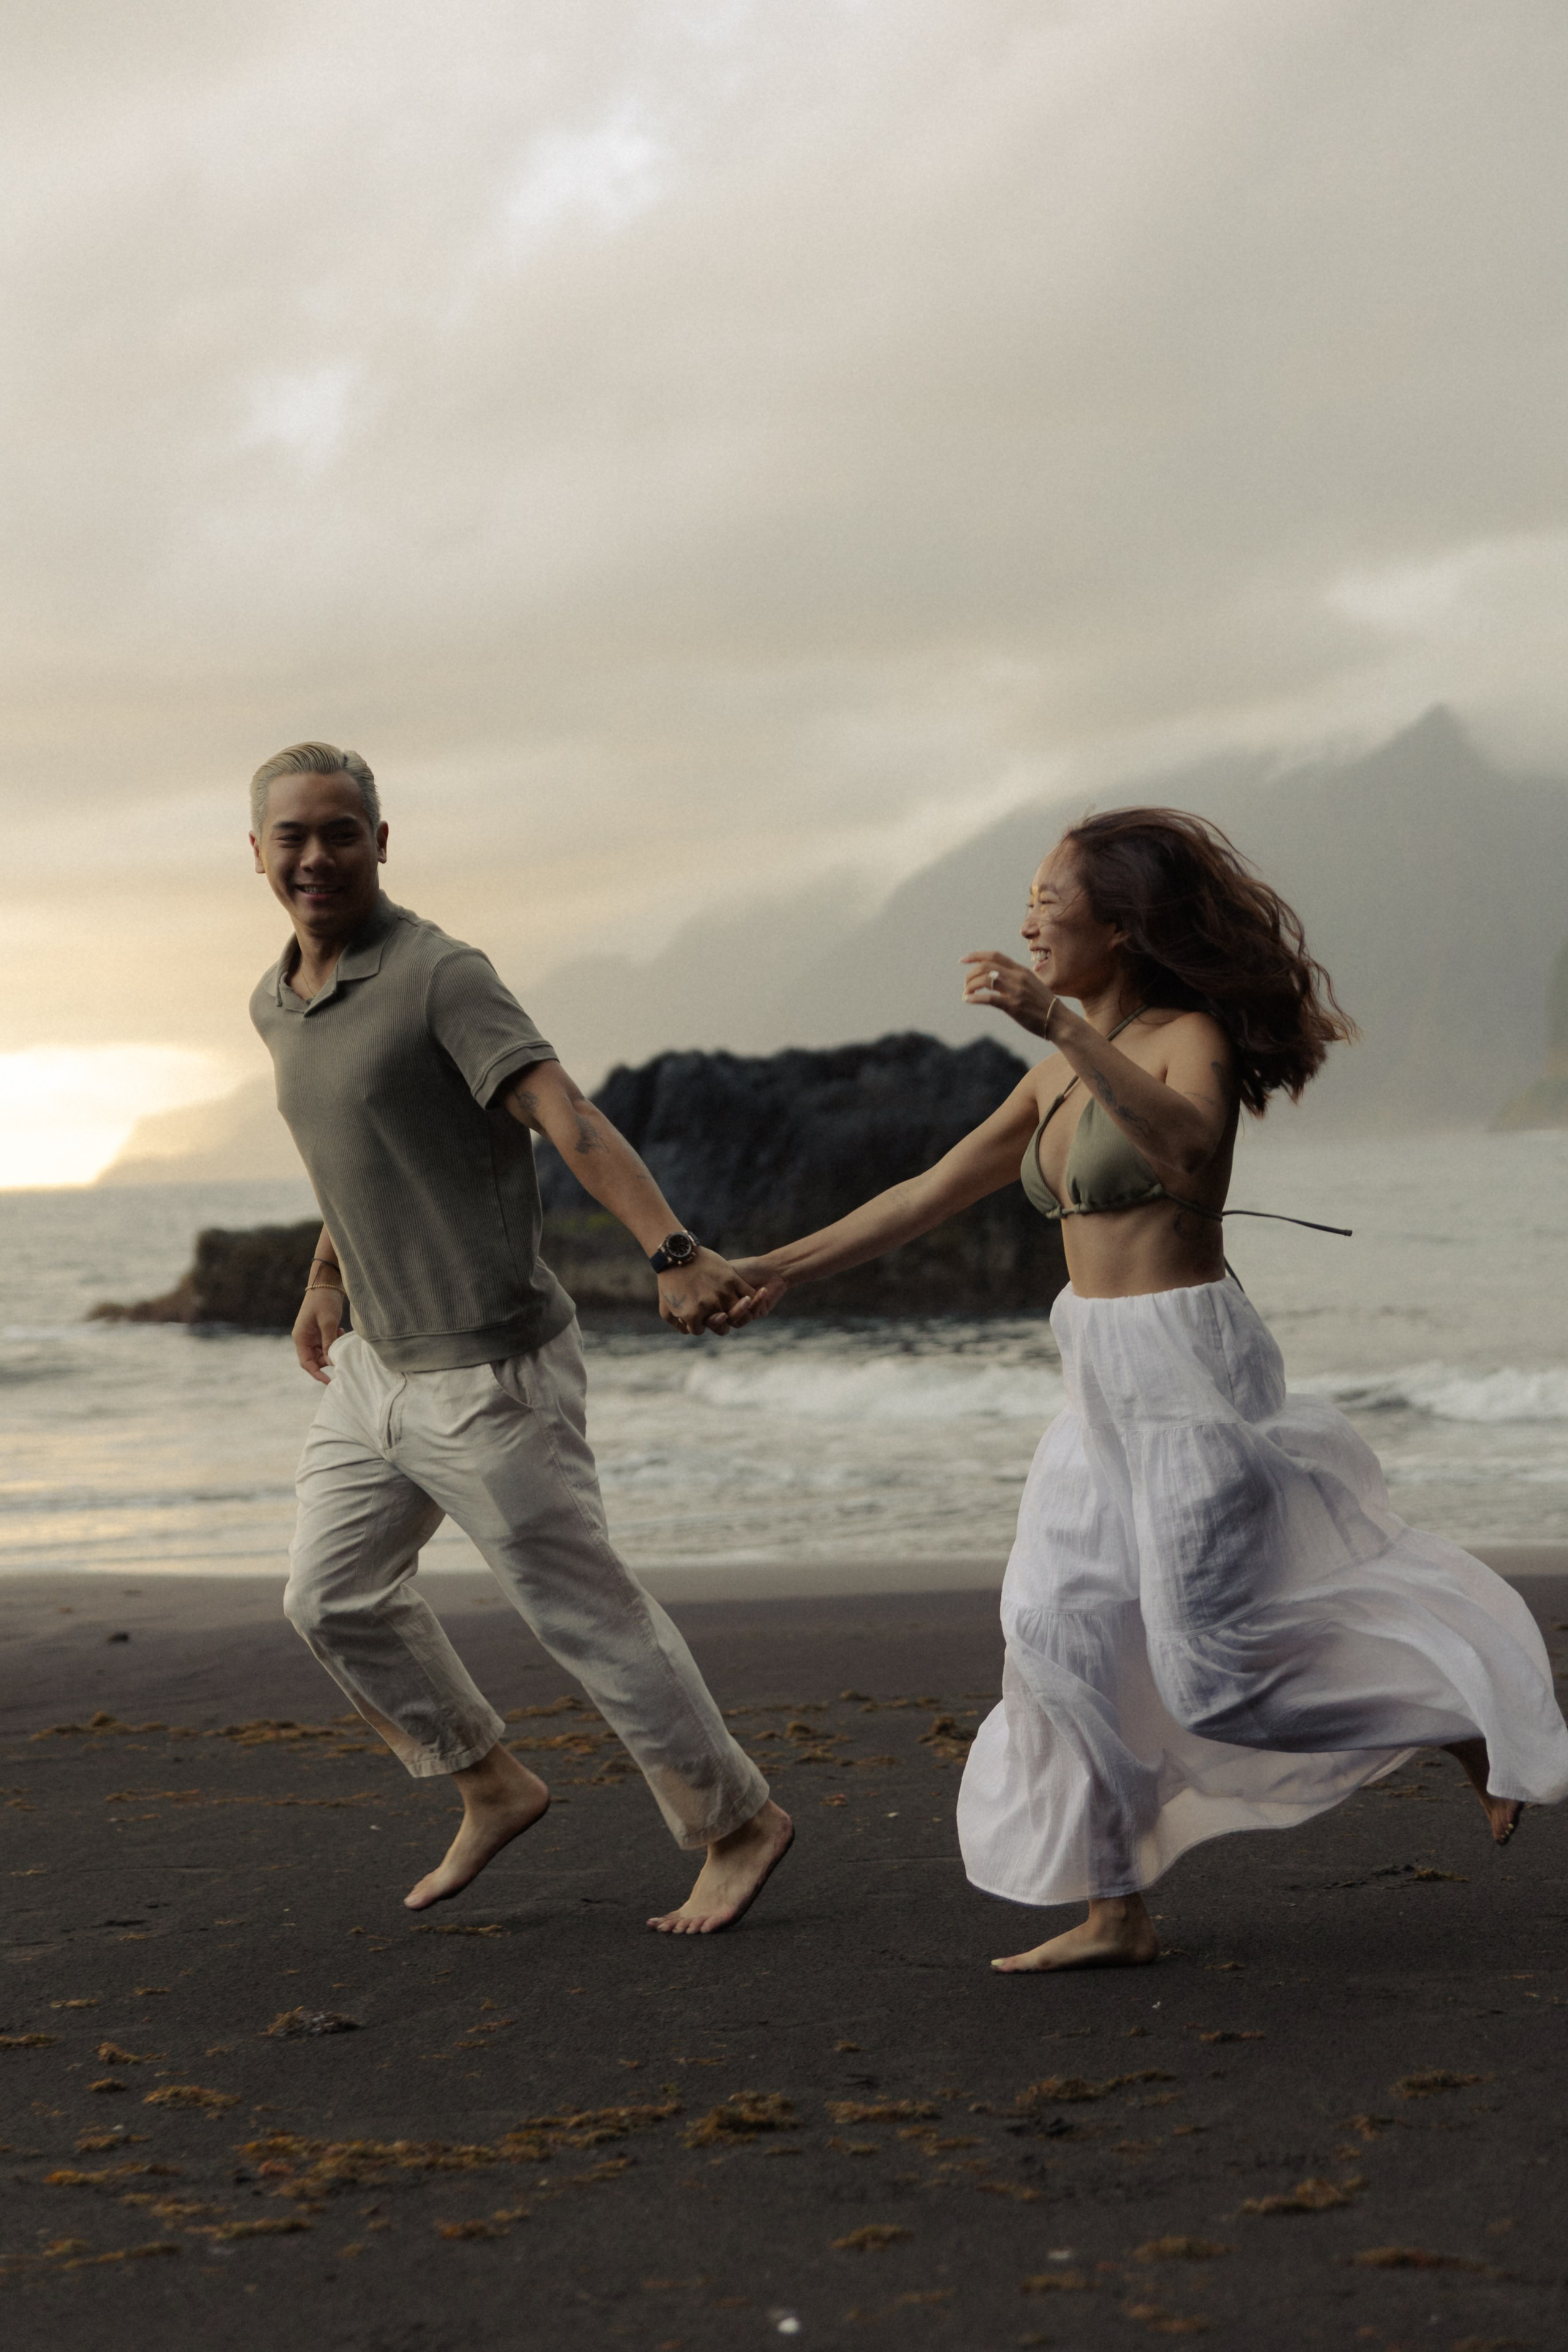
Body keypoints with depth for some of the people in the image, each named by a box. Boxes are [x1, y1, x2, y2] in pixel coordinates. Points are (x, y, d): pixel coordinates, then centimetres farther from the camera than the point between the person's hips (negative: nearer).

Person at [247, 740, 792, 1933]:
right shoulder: (278, 1006, 9)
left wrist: (676, 1252, -43)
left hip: (486, 1370, -8)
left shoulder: (441, 975, -17)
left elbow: (568, 1117, -30)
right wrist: (327, 1277, 36)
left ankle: (737, 1823, 15)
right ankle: (492, 1788, 31)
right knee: (335, 1596, 15)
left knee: (583, 1609, 0)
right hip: (379, 1359, 9)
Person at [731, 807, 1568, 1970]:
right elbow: (932, 1192, 18)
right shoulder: (1059, 1078, 11)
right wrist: (785, 1266, 19)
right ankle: (1116, 1912, 14)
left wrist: (1060, 1023, -40)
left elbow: (1187, 1145, -35)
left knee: (1214, 1656, -6)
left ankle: (1469, 1719, 14)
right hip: (1106, 1389, 8)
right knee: (1060, 1626, 5)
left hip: (1190, 1371, -8)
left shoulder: (1191, 1039, -11)